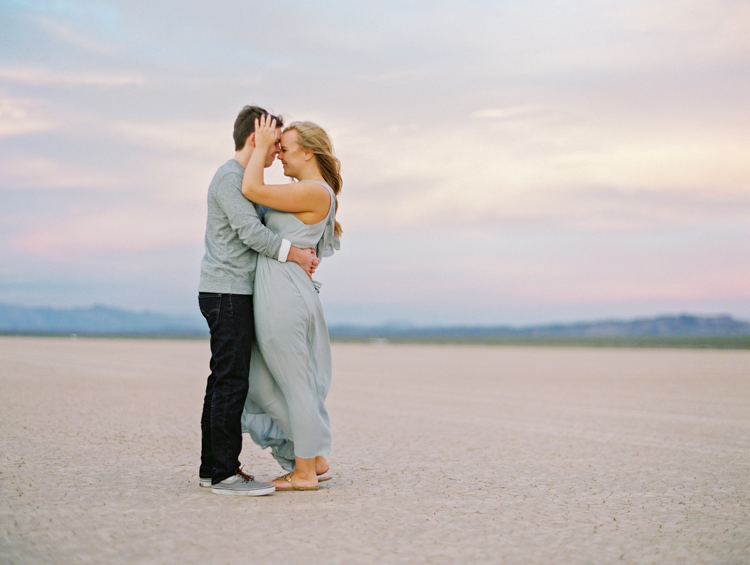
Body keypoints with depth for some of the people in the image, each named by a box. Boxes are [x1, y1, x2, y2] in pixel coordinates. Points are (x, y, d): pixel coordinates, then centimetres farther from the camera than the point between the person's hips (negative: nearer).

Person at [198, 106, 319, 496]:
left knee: (224, 381, 10)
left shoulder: (244, 179, 22)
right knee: (231, 381, -11)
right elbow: (251, 232, -18)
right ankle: (223, 472, -9)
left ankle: (211, 466, 14)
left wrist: (304, 254, 5)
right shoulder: (229, 177, -10)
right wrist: (295, 255, -10)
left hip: (230, 294, 10)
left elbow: (261, 229, 20)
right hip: (227, 292, -10)